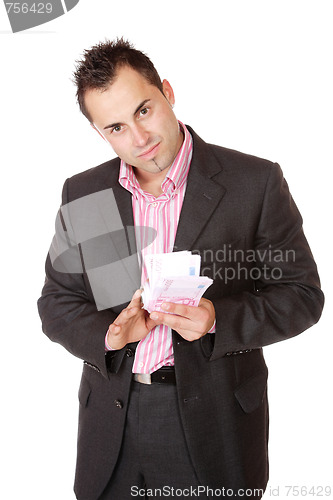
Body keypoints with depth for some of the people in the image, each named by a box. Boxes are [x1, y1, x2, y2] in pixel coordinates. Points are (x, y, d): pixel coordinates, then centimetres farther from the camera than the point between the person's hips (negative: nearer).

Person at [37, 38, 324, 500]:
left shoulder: (256, 182, -10)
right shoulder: (82, 194, 1)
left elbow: (302, 293, -5)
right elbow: (57, 301, 7)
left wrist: (218, 321, -21)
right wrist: (107, 334, -14)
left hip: (215, 423, -2)